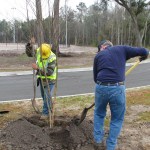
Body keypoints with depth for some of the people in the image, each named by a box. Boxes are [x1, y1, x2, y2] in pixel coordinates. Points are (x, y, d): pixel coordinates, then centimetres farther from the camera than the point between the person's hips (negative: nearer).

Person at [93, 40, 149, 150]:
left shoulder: (98, 55, 17)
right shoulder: (121, 49, 13)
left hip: (101, 87, 2)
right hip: (117, 88, -1)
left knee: (99, 114, 27)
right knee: (117, 119, 17)